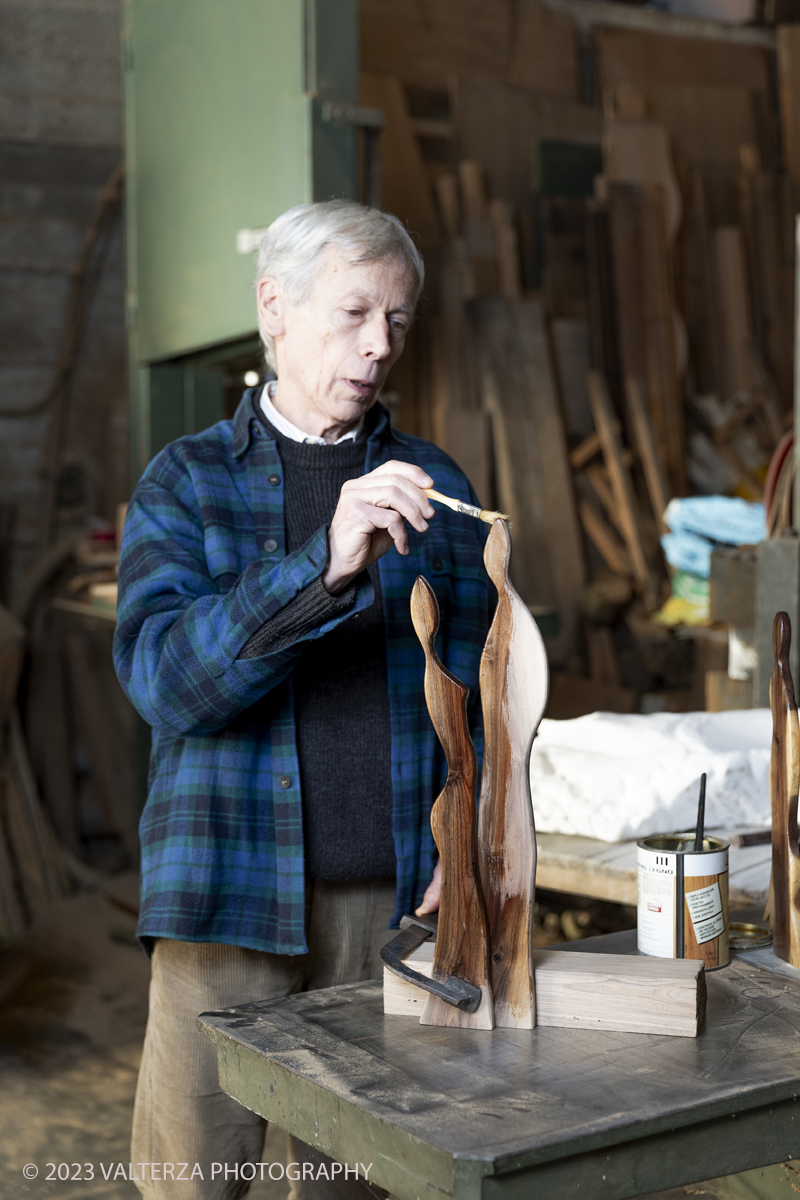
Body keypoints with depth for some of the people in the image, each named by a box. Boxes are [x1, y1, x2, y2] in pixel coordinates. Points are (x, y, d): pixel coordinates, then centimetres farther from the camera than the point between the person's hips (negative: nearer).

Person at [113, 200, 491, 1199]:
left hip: (392, 899, 2)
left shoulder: (436, 489, 8)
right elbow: (163, 676, -14)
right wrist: (325, 566, -27)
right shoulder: (185, 482, 1)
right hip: (230, 900, -2)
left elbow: (474, 691, 10)